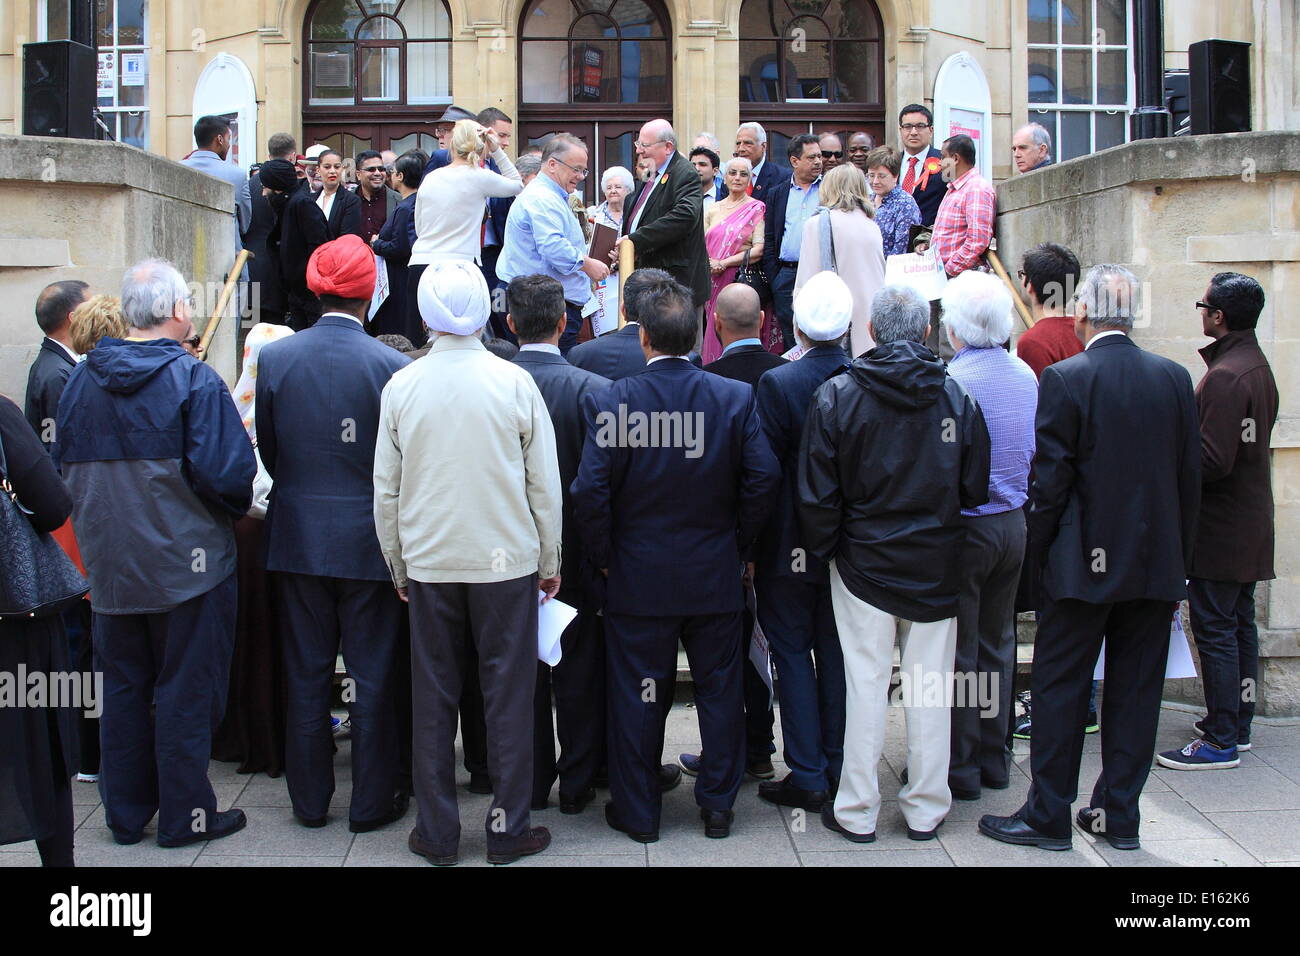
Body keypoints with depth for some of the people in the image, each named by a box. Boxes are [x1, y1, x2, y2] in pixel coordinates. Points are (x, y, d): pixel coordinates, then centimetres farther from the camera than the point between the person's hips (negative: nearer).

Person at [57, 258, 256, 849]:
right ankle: (184, 816, 15)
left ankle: (125, 814, 26)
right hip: (186, 562, -5)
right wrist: (234, 512, 0)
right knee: (185, 691, 6)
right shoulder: (193, 380, -15)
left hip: (109, 563, 5)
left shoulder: (81, 379, 3)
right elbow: (227, 471, -19)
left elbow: (65, 468, 11)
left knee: (123, 688, 16)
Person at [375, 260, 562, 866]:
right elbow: (545, 485, -3)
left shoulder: (401, 388, -2)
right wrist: (550, 562, 8)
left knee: (433, 699, 10)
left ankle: (437, 834, 18)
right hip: (507, 560, -1)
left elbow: (386, 491, 3)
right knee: (507, 695, 7)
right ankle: (508, 828, 14)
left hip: (427, 564, 2)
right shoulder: (514, 382, -7)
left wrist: (398, 567, 14)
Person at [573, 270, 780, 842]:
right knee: (720, 691, 15)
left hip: (638, 580, -1)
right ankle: (717, 805, 25)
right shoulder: (735, 398, -6)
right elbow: (763, 479, -8)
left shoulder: (610, 402, -12)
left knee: (636, 698, 11)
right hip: (716, 578, 2)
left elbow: (590, 492, -15)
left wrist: (604, 557, 0)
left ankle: (637, 813, 22)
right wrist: (736, 543, 6)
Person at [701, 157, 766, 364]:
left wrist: (723, 263, -13)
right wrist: (707, 263, -8)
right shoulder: (713, 209, 15)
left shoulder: (756, 209, -1)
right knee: (713, 334, 2)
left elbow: (759, 250, -10)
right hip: (713, 282, 5)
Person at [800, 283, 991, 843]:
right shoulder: (958, 397, -3)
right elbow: (976, 488, 2)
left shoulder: (835, 396, -9)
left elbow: (817, 495, -7)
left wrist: (823, 551, 7)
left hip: (863, 564, -1)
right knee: (930, 687, 9)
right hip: (937, 567, 2)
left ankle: (857, 812, 14)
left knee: (865, 685, 5)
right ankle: (925, 811, 20)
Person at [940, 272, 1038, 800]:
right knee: (997, 645, 17)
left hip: (965, 529, -6)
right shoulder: (1026, 376, 2)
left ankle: (960, 766, 13)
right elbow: (1033, 452, 12)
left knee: (957, 652, 4)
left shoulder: (951, 381, -19)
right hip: (1013, 525, 6)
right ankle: (994, 758, 26)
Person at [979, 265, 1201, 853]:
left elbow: (1049, 479, -11)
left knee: (1060, 688, 6)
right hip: (1157, 563, 5)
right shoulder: (1175, 378, 1)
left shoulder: (1065, 379, -12)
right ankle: (1120, 815, 21)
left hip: (1084, 562, -4)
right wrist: (1177, 559, 13)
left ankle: (1049, 816, 13)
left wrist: (1039, 554, 1)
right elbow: (1190, 478, 5)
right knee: (1136, 690, 12)